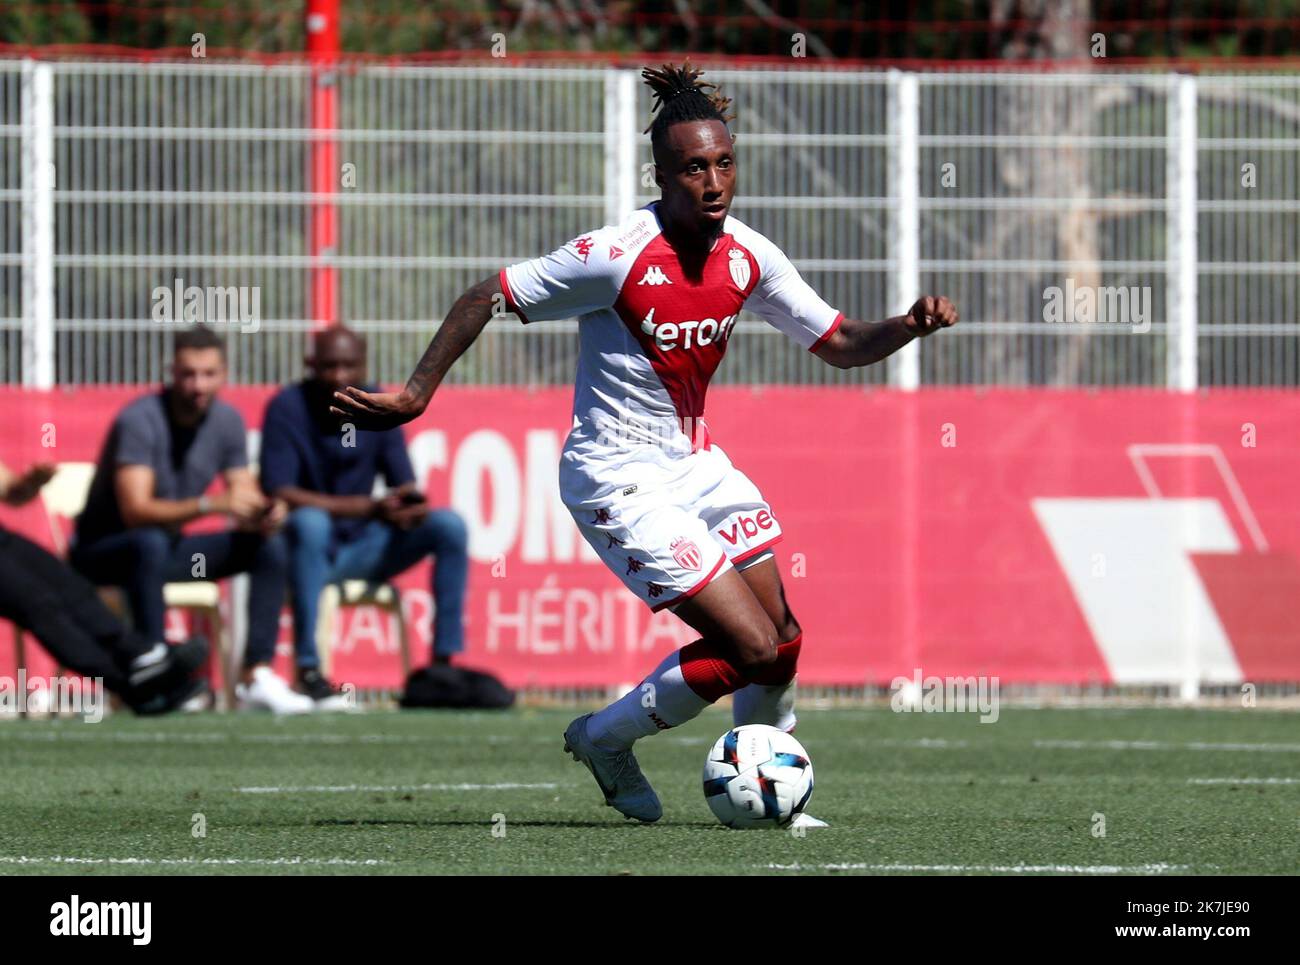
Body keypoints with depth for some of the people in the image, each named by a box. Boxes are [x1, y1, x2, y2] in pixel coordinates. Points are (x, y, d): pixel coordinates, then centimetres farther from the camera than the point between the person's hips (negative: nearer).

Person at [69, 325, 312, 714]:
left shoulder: (226, 420, -3)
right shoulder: (140, 420, -24)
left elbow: (246, 503, -1)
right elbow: (135, 510, -34)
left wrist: (265, 514, -27)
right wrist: (210, 505, -47)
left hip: (166, 550, 7)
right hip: (103, 550, -7)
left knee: (270, 544, -9)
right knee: (151, 543, -39)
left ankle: (257, 677, -15)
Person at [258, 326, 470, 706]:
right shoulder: (288, 408, -12)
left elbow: (406, 493, 2)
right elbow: (280, 493, -21)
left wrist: (411, 508, -25)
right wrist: (369, 506, -28)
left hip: (362, 547, 5)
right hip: (308, 547, -5)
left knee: (449, 525, -14)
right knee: (310, 521, -37)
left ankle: (444, 662, -13)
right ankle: (308, 668, -37)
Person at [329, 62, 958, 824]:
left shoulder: (748, 255, -3)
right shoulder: (614, 257, -22)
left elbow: (840, 344, 7)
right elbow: (487, 298, -14)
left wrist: (907, 328, -13)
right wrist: (417, 392, -15)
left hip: (696, 462, 7)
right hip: (620, 483, -7)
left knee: (783, 639, 4)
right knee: (751, 647, -12)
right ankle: (605, 740, 10)